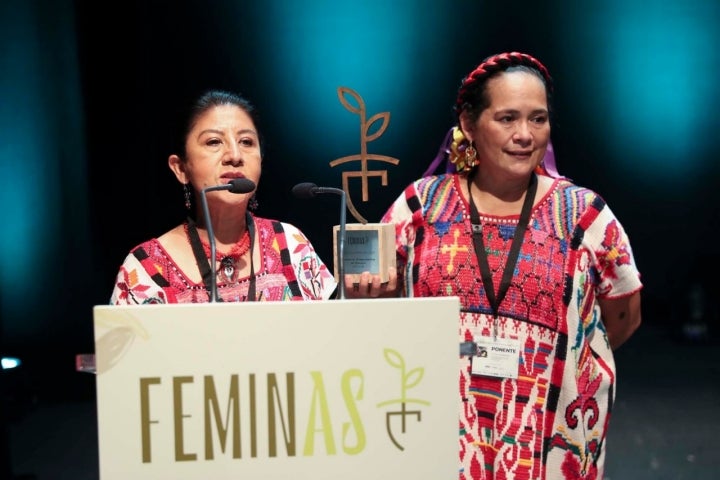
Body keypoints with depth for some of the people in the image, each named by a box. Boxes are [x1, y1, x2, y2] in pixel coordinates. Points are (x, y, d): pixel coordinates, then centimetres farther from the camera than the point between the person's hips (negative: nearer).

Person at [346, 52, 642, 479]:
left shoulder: (583, 213, -2)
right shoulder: (421, 203, 0)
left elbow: (624, 317, 9)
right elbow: (384, 293, 11)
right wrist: (368, 292, -10)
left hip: (545, 436, 0)